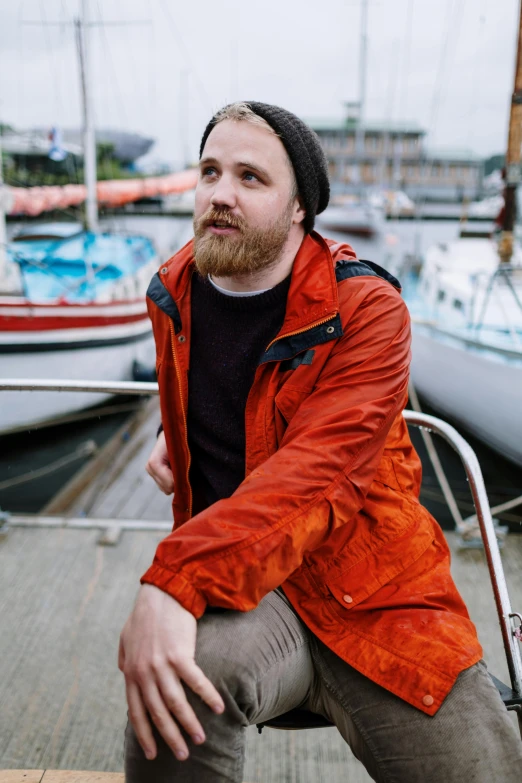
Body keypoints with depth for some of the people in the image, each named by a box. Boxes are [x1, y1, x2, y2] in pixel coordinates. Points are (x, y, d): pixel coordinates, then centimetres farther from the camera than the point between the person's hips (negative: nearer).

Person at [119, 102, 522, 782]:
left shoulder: (367, 308, -10)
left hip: (369, 587, -1)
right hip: (238, 582, 2)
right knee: (181, 681, -34)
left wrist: (174, 580, -37)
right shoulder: (174, 293, 8)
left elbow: (313, 472, -25)